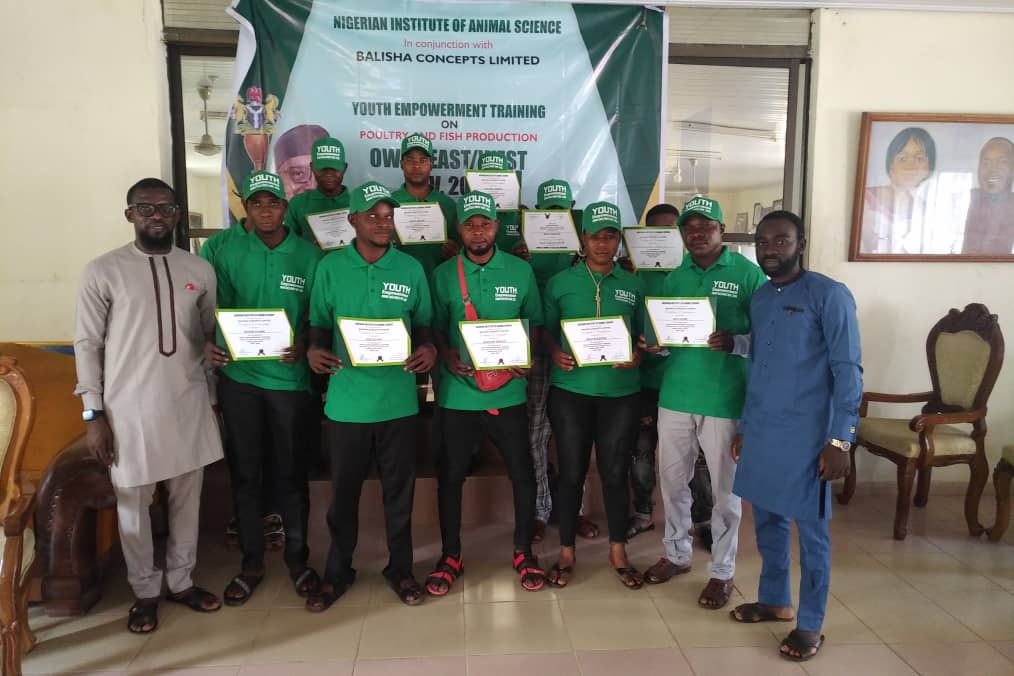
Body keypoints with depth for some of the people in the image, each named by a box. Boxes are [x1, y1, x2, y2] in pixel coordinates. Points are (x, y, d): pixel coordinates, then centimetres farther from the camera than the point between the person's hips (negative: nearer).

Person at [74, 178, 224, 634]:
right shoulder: (103, 271, -5)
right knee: (132, 505, 9)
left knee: (187, 499, 13)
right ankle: (145, 591, 29)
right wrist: (94, 414, -6)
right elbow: (87, 344, -3)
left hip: (188, 404, 3)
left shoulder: (200, 270, 4)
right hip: (129, 407, -3)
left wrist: (213, 396, 9)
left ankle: (181, 581, 32)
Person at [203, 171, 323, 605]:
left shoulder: (309, 256, -2)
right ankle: (251, 562, 25)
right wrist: (211, 345, -16)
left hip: (289, 378, -1)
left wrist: (304, 344, -18)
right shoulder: (228, 255, 2)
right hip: (239, 377, 2)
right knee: (245, 472, 9)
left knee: (290, 471, 7)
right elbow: (220, 312, 4)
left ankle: (297, 558, 25)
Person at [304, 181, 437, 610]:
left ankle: (400, 569, 30)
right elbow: (319, 322, 7)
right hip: (347, 397, 0)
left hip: (397, 397, 1)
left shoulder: (411, 269, 2)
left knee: (399, 488, 11)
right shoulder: (330, 267, 0)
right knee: (344, 490, 11)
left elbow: (423, 324, 9)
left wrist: (428, 349, -13)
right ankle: (337, 572, 31)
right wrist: (315, 349, -15)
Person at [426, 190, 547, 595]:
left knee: (523, 474, 6)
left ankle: (523, 553, 27)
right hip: (458, 393, 0)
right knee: (450, 476, 9)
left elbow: (534, 322, 8)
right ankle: (450, 557, 27)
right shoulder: (444, 275, 0)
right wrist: (446, 354, -15)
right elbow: (435, 326, 4)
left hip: (507, 392, 0)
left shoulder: (521, 271, 1)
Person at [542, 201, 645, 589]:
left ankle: (618, 552, 26)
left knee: (615, 473, 8)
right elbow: (545, 329, 6)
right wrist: (555, 353, -13)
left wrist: (638, 355, -10)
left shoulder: (633, 286, 7)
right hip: (570, 390, -1)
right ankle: (567, 553, 22)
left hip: (621, 391, 1)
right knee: (571, 473, 6)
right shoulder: (560, 282, 3)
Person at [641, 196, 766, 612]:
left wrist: (733, 342, -24)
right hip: (675, 396, 5)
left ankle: (722, 571, 23)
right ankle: (676, 554, 34)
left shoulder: (748, 273, -4)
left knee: (725, 489, 7)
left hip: (725, 400, -4)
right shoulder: (675, 277, 10)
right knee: (672, 481, 14)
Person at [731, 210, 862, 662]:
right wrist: (744, 426, 16)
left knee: (810, 528, 5)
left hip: (805, 435, -6)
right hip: (759, 431, 6)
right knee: (766, 519, 16)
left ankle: (810, 624, 20)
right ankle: (775, 600, 35)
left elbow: (848, 371, -12)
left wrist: (840, 440, -16)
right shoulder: (759, 298, 10)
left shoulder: (829, 295, -9)